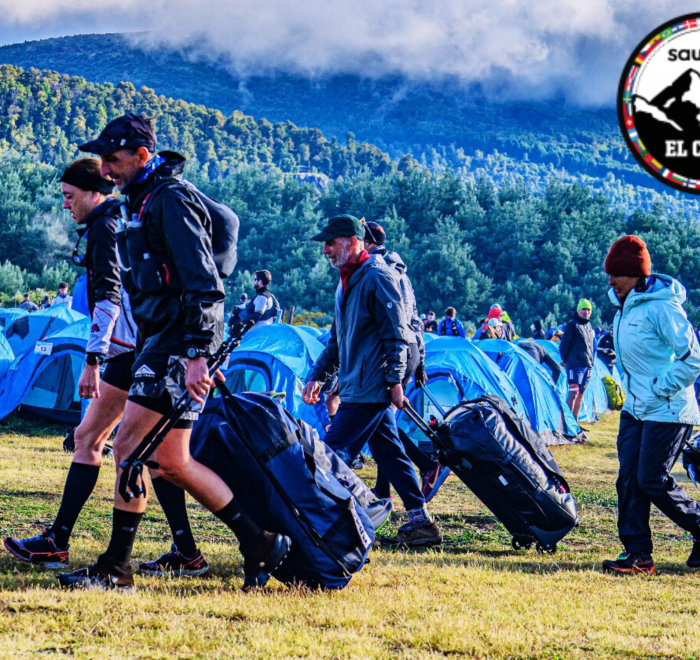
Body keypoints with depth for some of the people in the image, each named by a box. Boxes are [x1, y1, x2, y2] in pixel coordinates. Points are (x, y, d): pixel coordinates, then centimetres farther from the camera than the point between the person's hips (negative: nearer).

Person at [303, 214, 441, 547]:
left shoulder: (377, 277, -11)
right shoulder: (348, 281, 18)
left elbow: (396, 333, -15)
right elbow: (337, 341, 25)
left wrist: (395, 381, -19)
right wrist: (317, 376, 19)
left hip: (368, 391, -10)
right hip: (359, 388, 10)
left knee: (332, 454, -11)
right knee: (389, 454, 10)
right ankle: (421, 522, 12)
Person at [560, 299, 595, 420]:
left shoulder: (588, 325, 17)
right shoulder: (572, 325, -6)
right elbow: (564, 344, -7)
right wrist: (565, 360, -5)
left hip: (588, 365, 8)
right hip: (575, 364, -8)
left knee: (580, 395, 9)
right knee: (573, 393, -14)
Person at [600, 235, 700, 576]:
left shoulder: (660, 307, -18)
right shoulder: (624, 306, 10)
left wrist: (662, 389, -18)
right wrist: (634, 390, 16)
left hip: (666, 411, -9)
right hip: (636, 408, 9)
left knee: (652, 480, -9)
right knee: (628, 480, 3)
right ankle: (637, 553, 6)